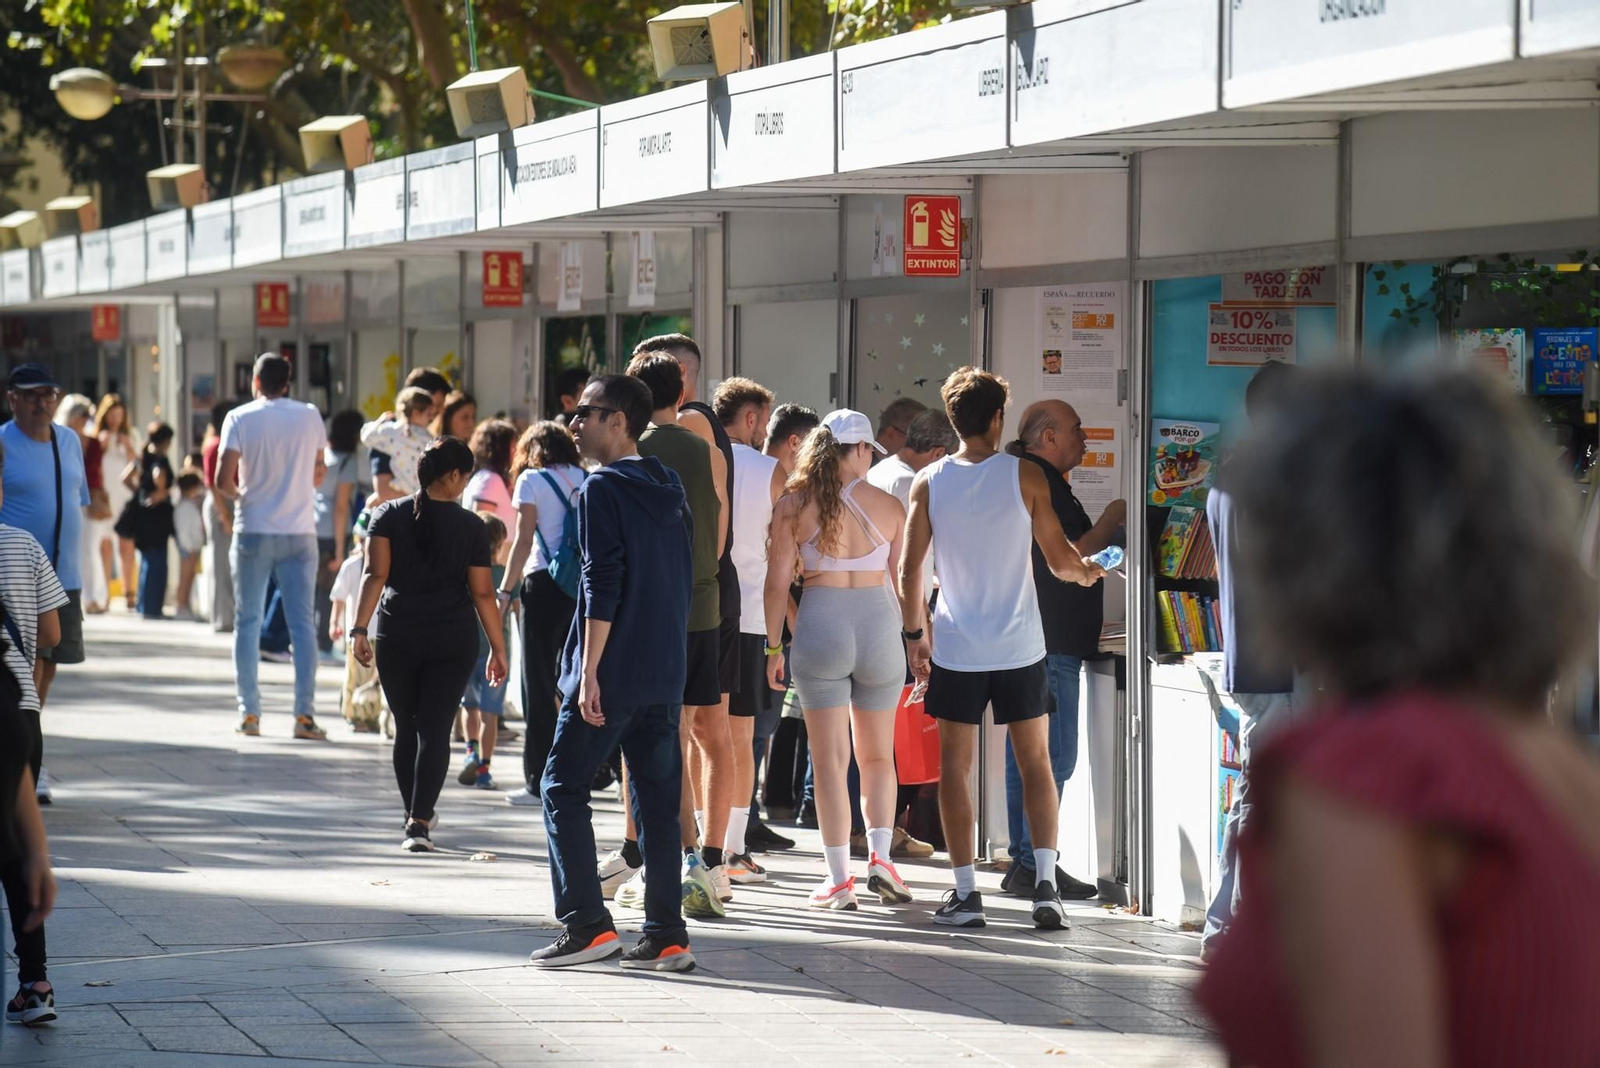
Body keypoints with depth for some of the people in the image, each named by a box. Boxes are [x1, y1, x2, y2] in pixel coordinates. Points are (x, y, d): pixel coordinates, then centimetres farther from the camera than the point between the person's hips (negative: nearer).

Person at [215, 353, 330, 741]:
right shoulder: (310, 417, 2)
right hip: (300, 531, 2)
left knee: (248, 622, 7)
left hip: (254, 532, -1)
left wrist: (240, 494, 10)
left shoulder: (240, 419, -5)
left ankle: (249, 713, 6)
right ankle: (305, 714, -4)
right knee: (303, 624, 3)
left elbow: (224, 481, -11)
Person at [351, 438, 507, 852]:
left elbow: (376, 574, -10)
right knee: (435, 729, -2)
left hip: (398, 638, 1)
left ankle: (416, 814, 26)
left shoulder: (388, 516, 1)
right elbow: (482, 592, -1)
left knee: (406, 727, 15)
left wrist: (360, 628, -12)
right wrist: (498, 648, 6)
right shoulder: (470, 526, -1)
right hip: (454, 641, -1)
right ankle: (419, 822, -14)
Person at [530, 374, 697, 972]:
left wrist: (588, 672, -16)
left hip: (613, 674, -7)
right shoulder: (669, 490, 13)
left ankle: (587, 925, -5)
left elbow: (602, 586, -16)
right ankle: (666, 936, 5)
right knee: (658, 798, 8)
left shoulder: (603, 489, -10)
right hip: (666, 674, 7)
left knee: (564, 788, 2)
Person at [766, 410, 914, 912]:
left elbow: (777, 582, -2)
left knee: (829, 758, 4)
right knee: (878, 756, 14)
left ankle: (839, 879, 2)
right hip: (878, 625, 1)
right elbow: (904, 582, 5)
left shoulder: (794, 505, -2)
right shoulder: (888, 506, 0)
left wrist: (774, 646, 6)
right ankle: (880, 856, -2)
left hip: (820, 625, -1)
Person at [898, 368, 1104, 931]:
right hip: (1020, 648, 0)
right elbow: (1059, 559, -1)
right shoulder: (1025, 476, -4)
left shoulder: (929, 482, -2)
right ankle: (1045, 885, 1)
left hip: (955, 648, 0)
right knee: (1035, 763, 9)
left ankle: (965, 893, 4)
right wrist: (1088, 571, 21)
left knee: (955, 767, 6)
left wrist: (916, 633, 10)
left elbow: (909, 570, -2)